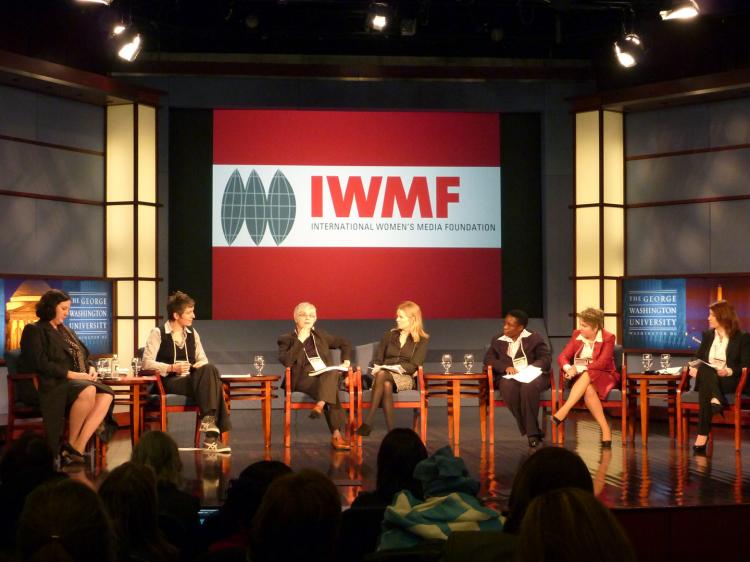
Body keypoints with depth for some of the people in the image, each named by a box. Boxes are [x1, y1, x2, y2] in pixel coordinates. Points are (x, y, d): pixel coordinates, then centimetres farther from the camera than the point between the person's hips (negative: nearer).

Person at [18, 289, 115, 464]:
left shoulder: (65, 331, 26)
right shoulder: (34, 331, 2)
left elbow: (84, 355, 27)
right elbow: (40, 363, -12)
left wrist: (91, 368, 4)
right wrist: (70, 374, -18)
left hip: (80, 380, 7)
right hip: (53, 384, -7)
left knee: (106, 394, -24)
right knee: (88, 391, -37)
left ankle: (78, 447, -28)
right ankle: (71, 444, -19)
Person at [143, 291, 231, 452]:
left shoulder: (192, 333, 19)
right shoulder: (158, 333, 1)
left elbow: (203, 360, 18)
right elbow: (147, 363, -7)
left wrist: (201, 366, -7)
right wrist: (172, 368, -19)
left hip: (192, 380, 5)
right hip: (169, 382, -5)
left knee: (210, 369, -30)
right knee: (208, 374, -32)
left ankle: (209, 421, -37)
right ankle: (212, 433, -37)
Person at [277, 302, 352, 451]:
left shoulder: (321, 335, 25)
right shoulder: (286, 339, 12)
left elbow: (345, 343, 34)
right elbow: (286, 361, -7)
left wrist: (346, 361, 17)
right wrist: (300, 340, -5)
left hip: (327, 375, 4)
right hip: (304, 378, -4)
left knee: (332, 372, -37)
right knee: (331, 389, -36)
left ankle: (320, 405, -51)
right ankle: (336, 434, -42)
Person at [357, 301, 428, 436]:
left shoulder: (421, 340, 9)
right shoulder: (389, 335, 21)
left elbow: (413, 366, -3)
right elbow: (377, 359, 17)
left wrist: (396, 368, -18)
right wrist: (376, 368, -7)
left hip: (406, 378, -3)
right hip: (386, 376, 3)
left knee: (382, 375, -37)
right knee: (386, 385, -38)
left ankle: (368, 423, -44)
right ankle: (390, 431, -44)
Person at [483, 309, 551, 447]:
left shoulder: (534, 338, 13)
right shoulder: (497, 340, 19)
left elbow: (546, 359, 4)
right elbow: (488, 359, 8)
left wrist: (532, 368, -17)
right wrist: (505, 367, -11)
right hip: (509, 376, 1)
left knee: (528, 386, -39)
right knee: (508, 386, -37)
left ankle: (532, 432, -29)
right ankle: (533, 430, -27)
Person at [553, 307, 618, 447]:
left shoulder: (608, 338, -7)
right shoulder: (577, 335, 6)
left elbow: (601, 364, -17)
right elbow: (562, 357, 1)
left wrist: (578, 368, -27)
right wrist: (568, 368, -23)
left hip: (602, 377, -3)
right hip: (581, 378, 3)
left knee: (586, 376, -38)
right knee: (588, 390, -35)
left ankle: (564, 410, -42)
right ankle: (605, 429, -35)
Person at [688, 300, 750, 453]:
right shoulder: (707, 335, 19)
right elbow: (699, 358, 19)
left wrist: (729, 371, -22)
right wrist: (694, 367, -5)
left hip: (729, 381, -4)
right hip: (705, 378, 4)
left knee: (706, 389, -38)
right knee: (705, 370, -35)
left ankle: (703, 435, -43)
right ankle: (715, 400, -54)